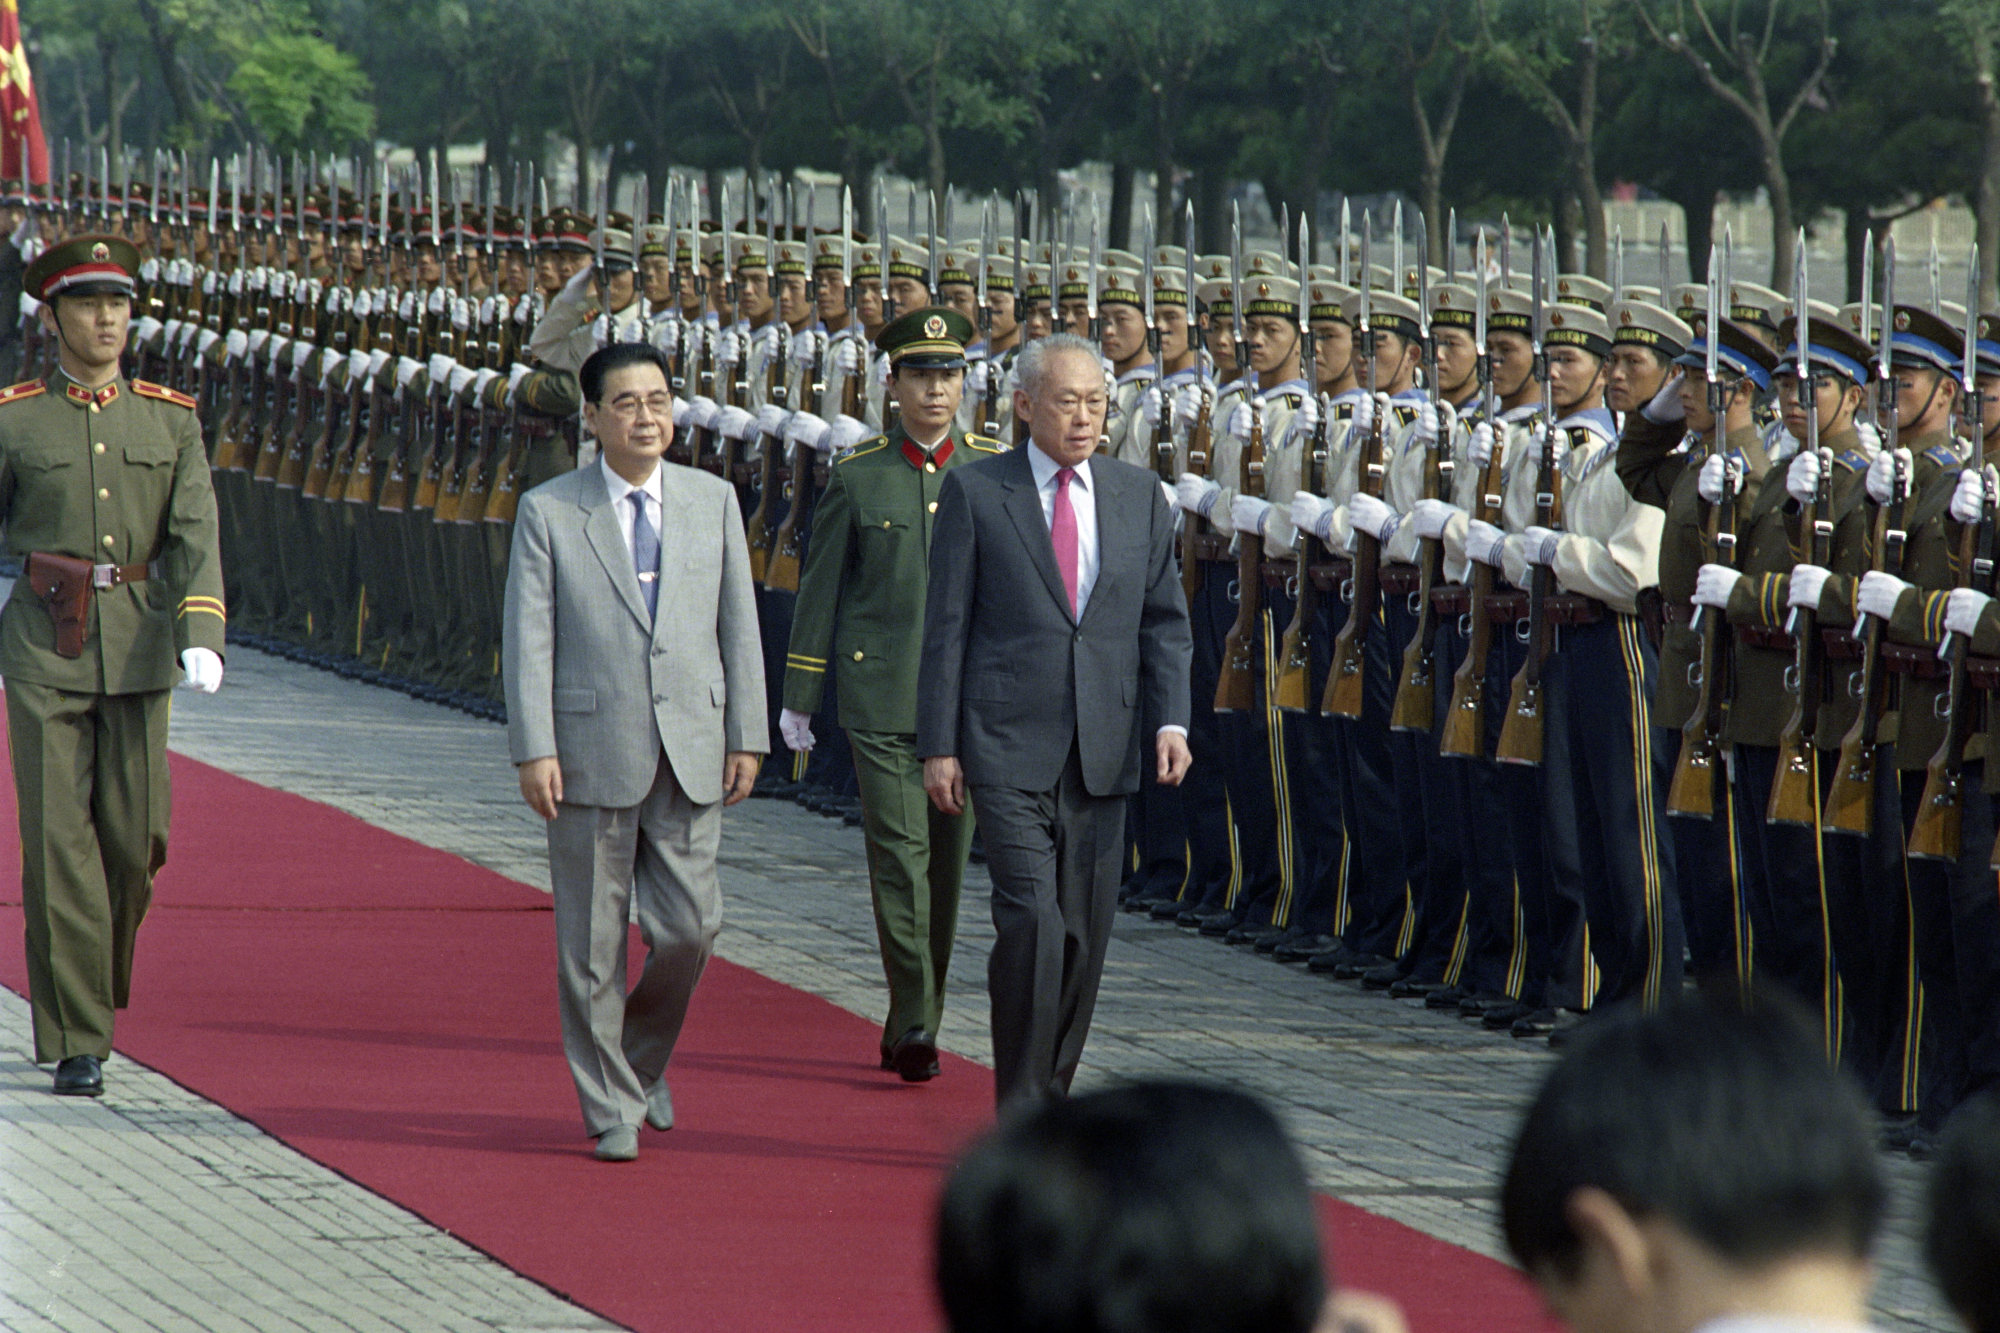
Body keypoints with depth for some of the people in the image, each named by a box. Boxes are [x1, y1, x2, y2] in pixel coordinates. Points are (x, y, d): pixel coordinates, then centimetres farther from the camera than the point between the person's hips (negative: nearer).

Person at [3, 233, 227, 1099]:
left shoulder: (171, 419, 6)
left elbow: (196, 538, -3)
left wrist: (201, 637, -19)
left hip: (137, 653, 2)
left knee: (133, 841, 4)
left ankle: (94, 986, 32)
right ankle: (77, 1043, -5)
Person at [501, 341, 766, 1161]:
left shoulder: (713, 502, 9)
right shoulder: (547, 512, 0)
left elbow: (738, 626, 10)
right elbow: (528, 639, -3)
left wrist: (747, 738, 5)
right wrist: (533, 749, -11)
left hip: (691, 753, 2)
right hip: (592, 749, -2)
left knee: (688, 925, 0)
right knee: (594, 940, 1)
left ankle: (644, 1056, 27)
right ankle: (611, 1107, 11)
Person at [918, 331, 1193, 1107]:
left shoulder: (1139, 496, 11)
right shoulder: (975, 492, 1)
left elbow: (1164, 619, 12)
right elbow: (946, 626, 1)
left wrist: (1171, 721, -2)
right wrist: (939, 745, -4)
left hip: (1101, 752, 4)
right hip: (1008, 750, -4)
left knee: (1085, 933, 5)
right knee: (1032, 918, -15)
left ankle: (1050, 1095, 20)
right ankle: (1021, 1113, -9)